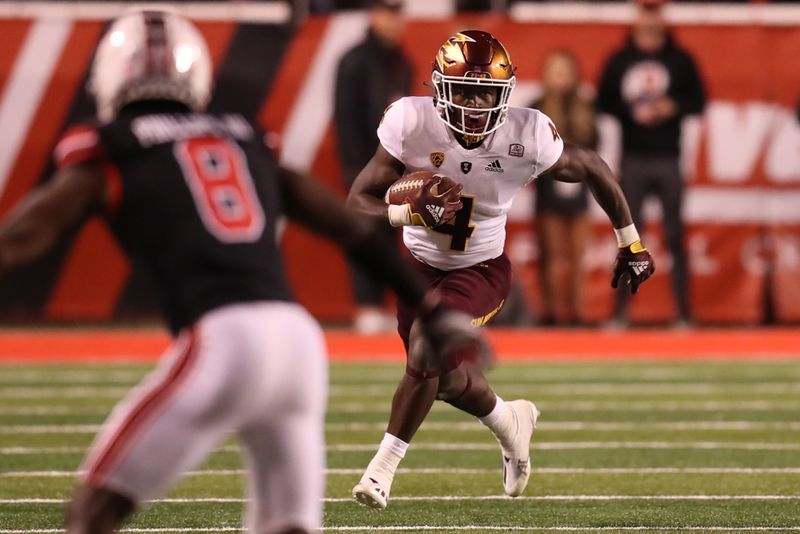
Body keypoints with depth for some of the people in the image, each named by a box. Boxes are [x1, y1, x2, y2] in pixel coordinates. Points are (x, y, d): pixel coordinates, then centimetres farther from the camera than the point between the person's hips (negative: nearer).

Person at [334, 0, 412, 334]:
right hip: (365, 162, -7)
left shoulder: (402, 64, 16)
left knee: (388, 235, 6)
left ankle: (380, 306, 10)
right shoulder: (356, 62, -6)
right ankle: (366, 309, -8)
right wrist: (355, 165, -16)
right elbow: (346, 117, -11)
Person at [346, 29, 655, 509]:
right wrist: (412, 210, -40)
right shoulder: (413, 124, -24)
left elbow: (593, 171, -4)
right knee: (446, 378, 12)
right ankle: (509, 422, 45)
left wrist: (630, 244, 5)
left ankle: (384, 466, -8)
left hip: (481, 269, -2)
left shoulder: (527, 137, -23)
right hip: (421, 266, 2)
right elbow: (358, 204, -20)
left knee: (427, 352, -24)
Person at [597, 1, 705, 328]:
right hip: (632, 160, 1)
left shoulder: (679, 60, 5)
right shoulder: (619, 61, 6)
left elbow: (698, 101, 4)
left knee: (675, 236, 1)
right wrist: (632, 113, -12)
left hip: (669, 158, 0)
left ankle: (683, 313, 3)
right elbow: (604, 102, 4)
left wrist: (673, 107, -14)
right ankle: (621, 310, 5)